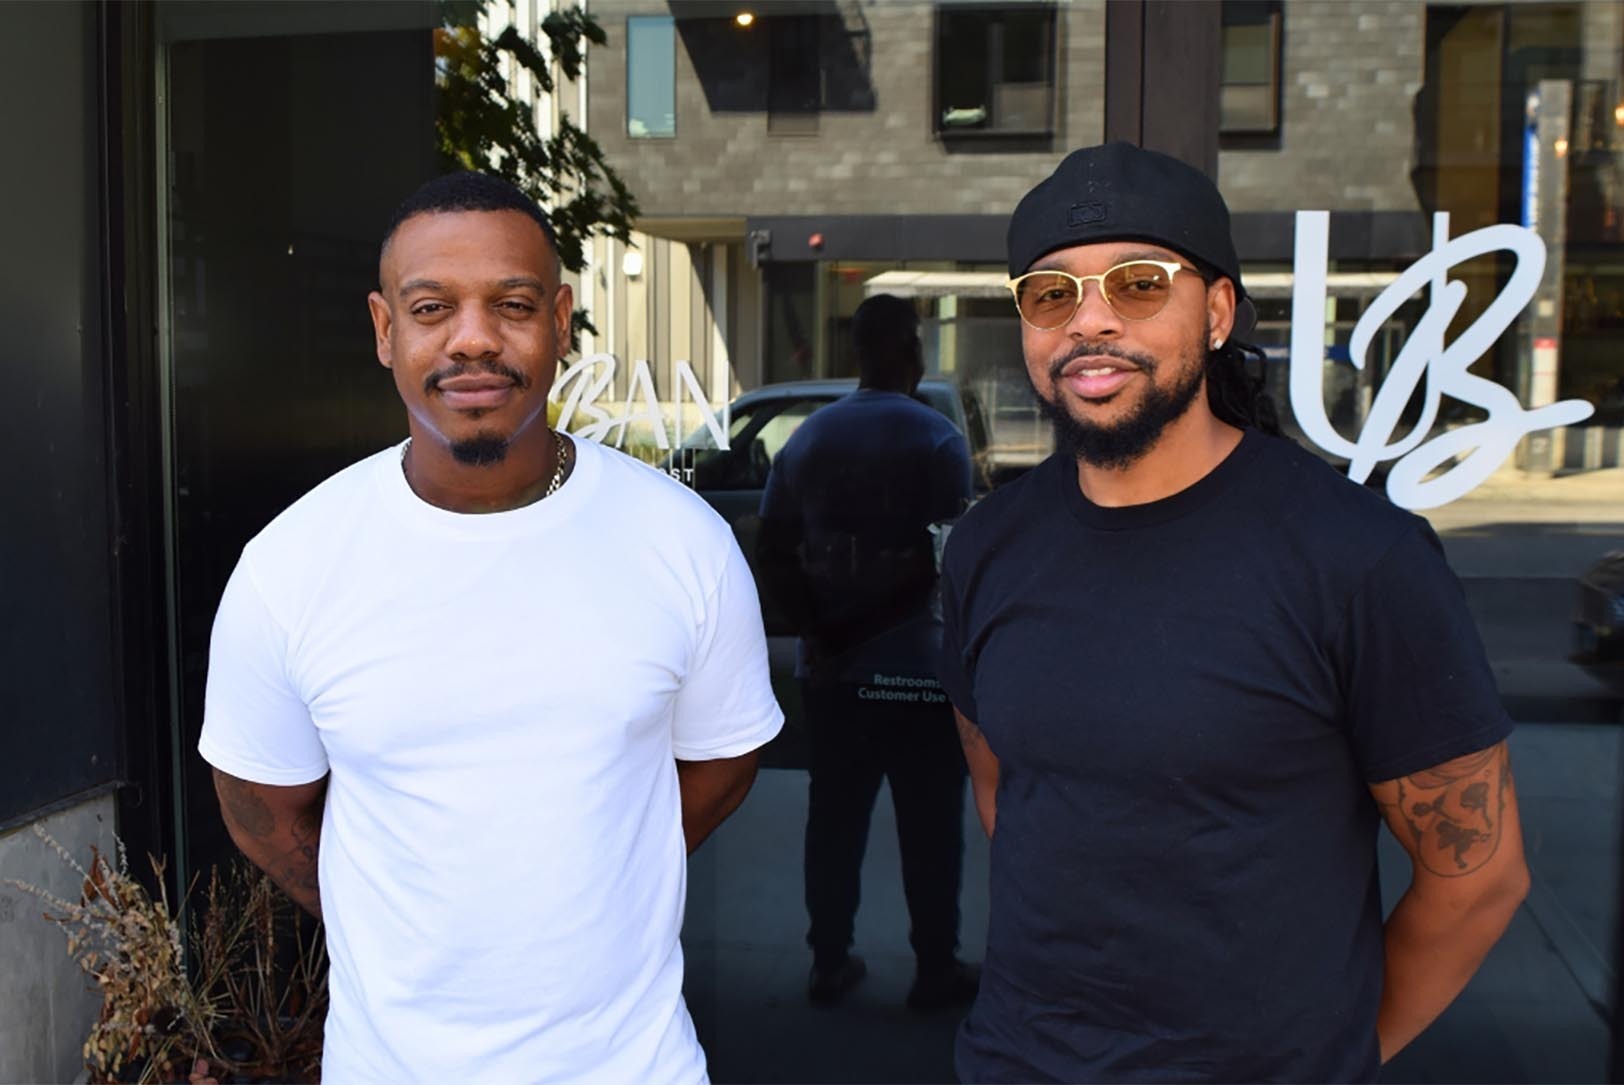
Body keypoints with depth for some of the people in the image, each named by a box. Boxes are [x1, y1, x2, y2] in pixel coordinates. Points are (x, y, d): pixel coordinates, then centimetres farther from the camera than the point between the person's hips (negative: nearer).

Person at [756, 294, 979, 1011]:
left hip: (830, 669, 5)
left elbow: (773, 555, 4)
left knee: (835, 819, 13)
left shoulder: (808, 439, 6)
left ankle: (830, 965, 23)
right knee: (929, 828, 7)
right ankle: (936, 972, 17)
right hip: (919, 669, -5)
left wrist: (820, 626, 2)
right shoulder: (936, 440, -10)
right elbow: (947, 557, -17)